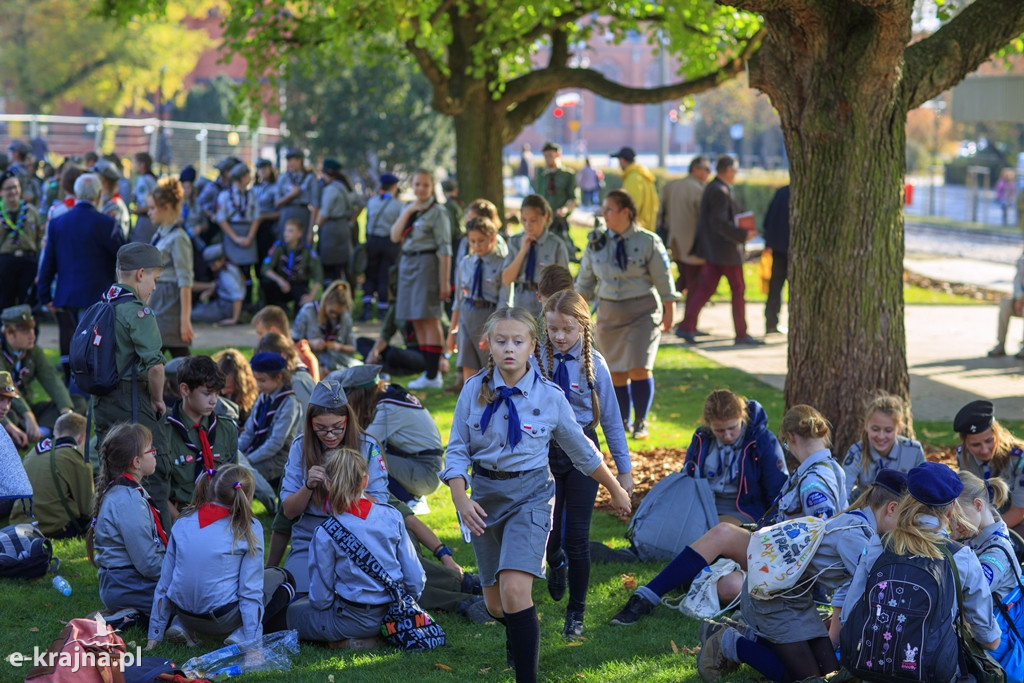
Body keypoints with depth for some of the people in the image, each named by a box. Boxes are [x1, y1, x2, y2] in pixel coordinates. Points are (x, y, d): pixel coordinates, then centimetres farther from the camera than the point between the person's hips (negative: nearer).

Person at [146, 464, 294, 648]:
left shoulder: (183, 523, 3)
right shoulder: (249, 528, -9)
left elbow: (164, 583, 6)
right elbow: (250, 591, -13)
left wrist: (155, 635, 13)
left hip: (184, 613, 5)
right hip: (223, 618, -5)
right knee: (283, 579, 19)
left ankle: (180, 626, 12)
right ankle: (241, 636, -3)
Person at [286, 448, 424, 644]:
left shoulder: (325, 534, -16)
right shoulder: (392, 517, -6)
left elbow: (320, 598, -9)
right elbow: (416, 578, -1)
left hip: (354, 621, -5)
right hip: (393, 613, 6)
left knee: (292, 612, 17)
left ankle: (347, 643, 7)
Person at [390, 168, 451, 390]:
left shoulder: (437, 211, -6)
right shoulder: (408, 209, 14)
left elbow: (444, 249, -10)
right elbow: (395, 237, 2)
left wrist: (445, 282, -15)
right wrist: (407, 213, -8)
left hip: (426, 263, -7)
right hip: (407, 263, 7)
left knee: (430, 320, -8)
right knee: (417, 321, 8)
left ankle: (433, 376, -8)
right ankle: (429, 370, 14)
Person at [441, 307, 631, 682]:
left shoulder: (549, 396, -8)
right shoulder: (475, 390, -5)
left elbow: (582, 449, 6)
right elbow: (458, 450, -2)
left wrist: (616, 490, 15)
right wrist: (461, 500, -17)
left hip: (530, 495, -3)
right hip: (485, 493, 3)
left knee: (515, 589, -22)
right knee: (494, 601, 13)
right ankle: (518, 636, 48)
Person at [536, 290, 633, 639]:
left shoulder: (594, 363, -5)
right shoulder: (536, 360, -5)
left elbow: (610, 417, 1)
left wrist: (624, 468, 4)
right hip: (544, 450, 1)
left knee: (577, 536, -1)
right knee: (548, 533, 1)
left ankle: (576, 613, 14)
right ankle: (556, 562, 41)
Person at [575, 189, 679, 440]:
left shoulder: (648, 241, -5)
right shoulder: (597, 244, 5)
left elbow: (663, 279, -2)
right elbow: (585, 282, 11)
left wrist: (668, 313, -4)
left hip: (642, 312, -3)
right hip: (609, 313, 4)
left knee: (639, 369, -10)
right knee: (616, 372, 6)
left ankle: (640, 423, 4)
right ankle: (622, 421, 20)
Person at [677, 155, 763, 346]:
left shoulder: (711, 188, 13)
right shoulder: (721, 192, -18)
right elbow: (719, 223, -24)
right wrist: (742, 235, -19)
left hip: (712, 250, 9)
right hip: (726, 251, -9)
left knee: (706, 288, 8)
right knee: (738, 290, 1)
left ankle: (687, 327, 2)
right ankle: (741, 334, 7)